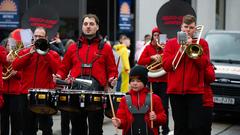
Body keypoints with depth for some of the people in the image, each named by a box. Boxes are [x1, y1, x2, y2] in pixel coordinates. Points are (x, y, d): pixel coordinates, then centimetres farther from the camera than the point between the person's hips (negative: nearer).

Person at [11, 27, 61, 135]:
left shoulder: (53, 54, 6)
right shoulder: (25, 52, 11)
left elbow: (57, 69, -11)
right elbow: (15, 66, -5)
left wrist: (46, 53, -13)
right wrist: (30, 53, -10)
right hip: (27, 93, 2)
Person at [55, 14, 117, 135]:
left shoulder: (105, 48, 7)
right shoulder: (73, 48, 13)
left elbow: (112, 70, 6)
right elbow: (64, 68, 15)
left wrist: (111, 80, -14)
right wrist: (59, 77, -5)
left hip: (97, 92, -2)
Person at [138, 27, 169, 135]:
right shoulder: (148, 48, 8)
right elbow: (140, 62, -3)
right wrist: (152, 57, -15)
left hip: (164, 81, -1)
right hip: (152, 81, 1)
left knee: (164, 105, -1)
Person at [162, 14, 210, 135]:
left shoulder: (202, 43, 8)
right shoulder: (171, 43, 9)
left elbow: (204, 63, -6)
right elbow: (166, 66, -1)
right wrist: (180, 51, -8)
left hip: (195, 90, -1)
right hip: (175, 90, 1)